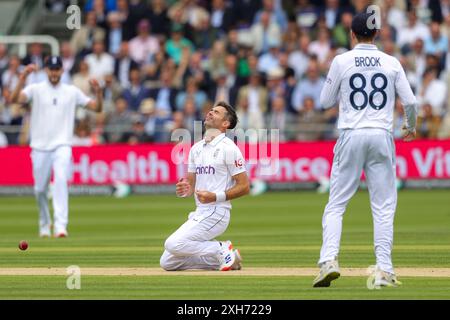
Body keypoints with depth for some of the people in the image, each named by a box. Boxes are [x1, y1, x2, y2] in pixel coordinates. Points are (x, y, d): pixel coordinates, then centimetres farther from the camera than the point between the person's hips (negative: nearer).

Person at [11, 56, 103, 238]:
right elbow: (15, 99, -15)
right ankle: (44, 224, 30)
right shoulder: (36, 89, 3)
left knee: (61, 180, -23)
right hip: (40, 147, 1)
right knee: (40, 189, 7)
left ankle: (60, 226, -30)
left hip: (62, 146, -1)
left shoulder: (72, 92, 8)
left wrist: (98, 92, -11)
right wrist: (23, 78, -27)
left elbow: (96, 108, 8)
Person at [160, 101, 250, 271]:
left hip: (217, 211, -8)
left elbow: (244, 187, -10)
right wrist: (185, 189, -6)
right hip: (200, 213, 8)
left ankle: (221, 250, -7)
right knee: (167, 262, 3)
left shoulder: (228, 148, -8)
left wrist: (215, 197, -21)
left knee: (174, 244, -24)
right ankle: (220, 259, 11)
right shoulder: (196, 148, 15)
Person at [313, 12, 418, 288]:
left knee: (336, 204, 4)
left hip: (351, 136, -1)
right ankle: (384, 270, -1)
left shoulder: (342, 62, 0)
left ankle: (329, 260, -14)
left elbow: (326, 102, 7)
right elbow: (410, 102, 3)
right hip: (382, 137, 1)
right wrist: (411, 128, 22)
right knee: (384, 207, 5)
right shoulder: (392, 63, 4)